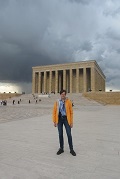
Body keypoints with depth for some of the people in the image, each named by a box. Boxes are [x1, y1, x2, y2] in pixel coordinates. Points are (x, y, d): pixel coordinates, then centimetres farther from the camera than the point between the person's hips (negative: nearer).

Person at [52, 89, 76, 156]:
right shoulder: (57, 102, 1)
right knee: (60, 134, 10)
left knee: (69, 134, 1)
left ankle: (71, 149, 18)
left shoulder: (68, 102, -4)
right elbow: (54, 112, 5)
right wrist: (54, 121, 1)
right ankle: (61, 148, 27)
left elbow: (71, 112, -2)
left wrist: (71, 122, -3)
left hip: (66, 119, -2)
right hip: (59, 119, 2)